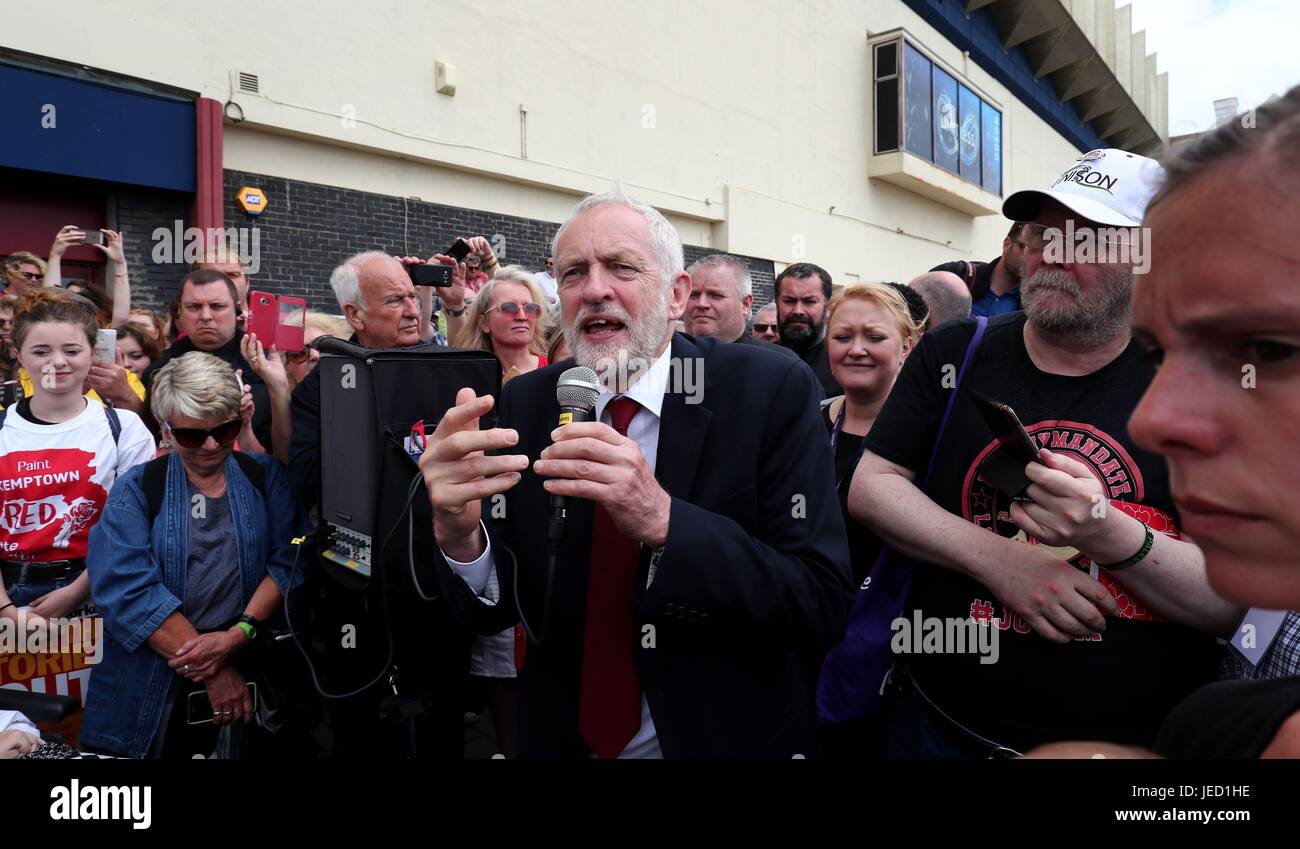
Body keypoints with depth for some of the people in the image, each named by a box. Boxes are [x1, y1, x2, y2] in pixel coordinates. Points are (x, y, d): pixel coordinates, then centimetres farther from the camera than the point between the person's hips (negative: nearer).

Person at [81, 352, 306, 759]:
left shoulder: (266, 476, 4)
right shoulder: (135, 490, -1)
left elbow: (289, 560, -6)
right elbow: (128, 588, -13)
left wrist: (237, 636, -20)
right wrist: (212, 672, -18)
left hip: (249, 663, 1)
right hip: (154, 679, -1)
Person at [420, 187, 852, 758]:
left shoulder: (772, 390, -17)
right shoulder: (524, 404, -8)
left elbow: (823, 603, -22)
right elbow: (492, 612, -8)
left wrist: (664, 521, -36)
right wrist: (459, 534, -29)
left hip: (731, 736, -2)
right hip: (563, 737, 3)